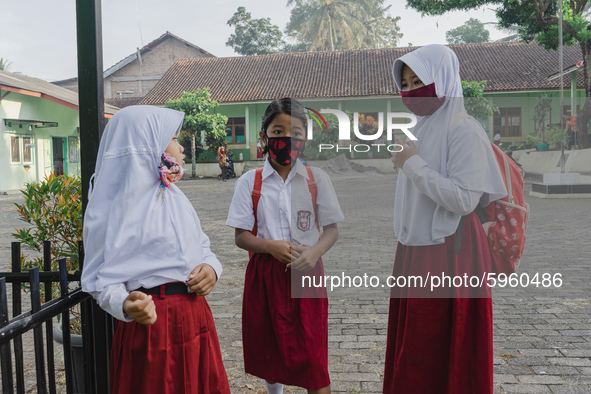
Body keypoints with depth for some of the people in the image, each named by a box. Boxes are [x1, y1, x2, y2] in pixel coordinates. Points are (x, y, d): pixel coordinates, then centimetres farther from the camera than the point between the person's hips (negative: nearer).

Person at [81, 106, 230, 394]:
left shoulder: (173, 196, 9)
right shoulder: (114, 208, -13)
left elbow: (201, 246, 15)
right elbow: (101, 279, -12)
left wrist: (211, 267, -7)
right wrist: (125, 305, -31)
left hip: (195, 314, 7)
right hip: (150, 323, -7)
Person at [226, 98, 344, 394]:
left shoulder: (317, 179, 0)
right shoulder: (249, 181, -1)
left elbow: (331, 229, 1)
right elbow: (241, 236, -1)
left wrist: (315, 251, -19)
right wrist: (271, 246, -20)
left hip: (306, 272, -1)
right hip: (265, 273, 1)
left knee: (312, 355, 0)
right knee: (269, 350, 17)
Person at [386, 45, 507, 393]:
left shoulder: (464, 130, -13)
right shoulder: (422, 128, 12)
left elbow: (464, 199, -22)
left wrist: (413, 164, -16)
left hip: (449, 251, -8)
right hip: (415, 249, 8)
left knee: (444, 350, 2)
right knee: (411, 344, 14)